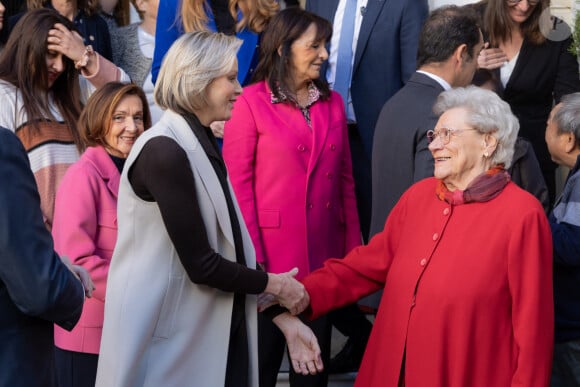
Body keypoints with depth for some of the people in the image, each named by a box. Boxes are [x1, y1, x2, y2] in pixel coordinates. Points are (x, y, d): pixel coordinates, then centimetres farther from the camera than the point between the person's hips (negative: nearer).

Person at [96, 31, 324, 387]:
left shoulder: (205, 147, 11)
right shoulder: (165, 151, -18)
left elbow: (230, 249, 10)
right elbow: (200, 264, -19)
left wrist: (285, 319, 4)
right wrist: (275, 284, -5)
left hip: (214, 335, 8)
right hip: (171, 343, -8)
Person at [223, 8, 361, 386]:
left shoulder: (333, 103, 9)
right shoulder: (252, 102, -7)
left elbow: (345, 181, 11)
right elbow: (238, 183, -9)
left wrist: (353, 247, 6)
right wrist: (252, 256, -14)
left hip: (324, 254, 5)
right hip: (272, 253, -5)